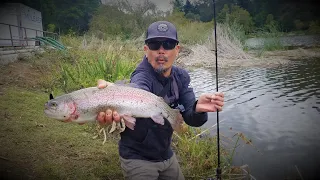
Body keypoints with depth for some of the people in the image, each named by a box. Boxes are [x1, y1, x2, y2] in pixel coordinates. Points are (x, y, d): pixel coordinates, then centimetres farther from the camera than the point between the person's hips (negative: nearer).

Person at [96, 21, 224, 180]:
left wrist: (198, 109, -37)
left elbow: (190, 118, -15)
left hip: (166, 155, 7)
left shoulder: (181, 77, -7)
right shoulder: (141, 78, -27)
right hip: (138, 159, -6)